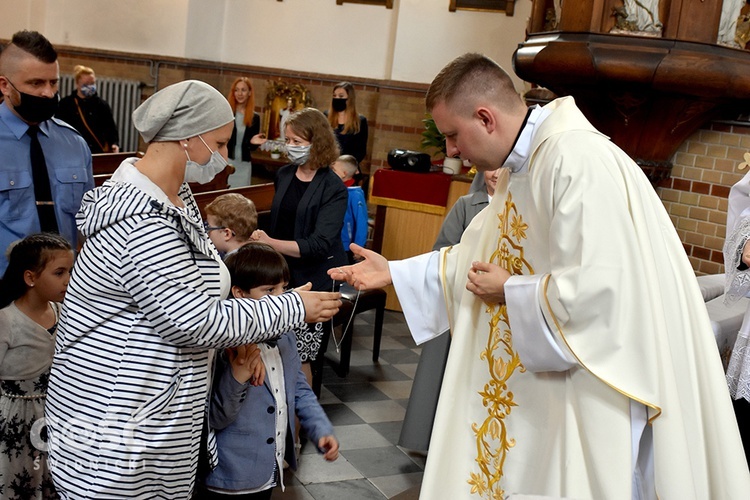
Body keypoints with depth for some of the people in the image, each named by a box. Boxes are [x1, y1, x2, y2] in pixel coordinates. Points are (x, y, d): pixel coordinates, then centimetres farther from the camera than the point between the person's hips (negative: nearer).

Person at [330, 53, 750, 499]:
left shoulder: (577, 161, -24)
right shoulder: (523, 166, 8)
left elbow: (597, 288, -31)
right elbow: (478, 258, 16)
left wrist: (509, 292, -15)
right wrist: (393, 272, 11)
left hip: (603, 376, -9)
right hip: (553, 374, 9)